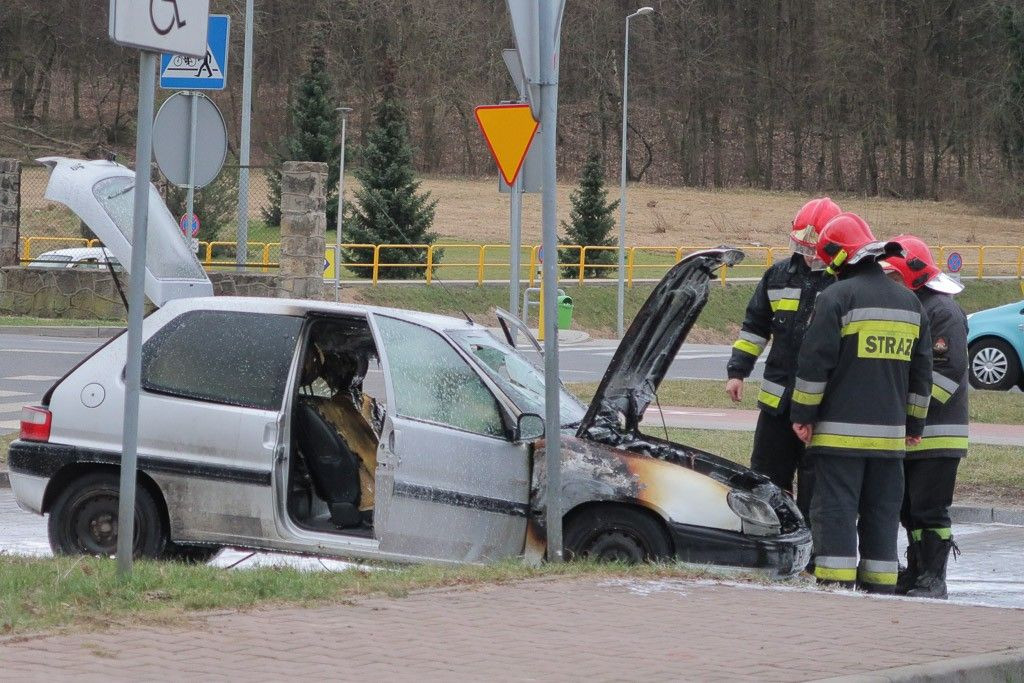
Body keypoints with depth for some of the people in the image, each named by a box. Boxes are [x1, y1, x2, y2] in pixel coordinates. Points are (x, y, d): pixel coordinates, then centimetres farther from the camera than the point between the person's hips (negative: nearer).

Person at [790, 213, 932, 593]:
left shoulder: (837, 298, -8)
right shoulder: (908, 302, 13)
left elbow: (814, 363, -11)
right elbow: (921, 370, 18)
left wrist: (803, 414, -4)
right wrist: (914, 423, 24)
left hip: (840, 430, -6)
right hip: (889, 433, 6)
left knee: (836, 509, -4)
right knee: (882, 512, 12)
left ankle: (836, 584, -9)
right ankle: (881, 588, 13)